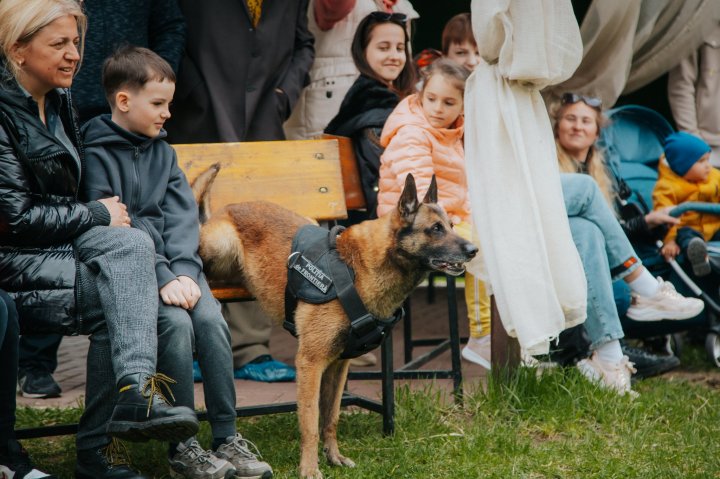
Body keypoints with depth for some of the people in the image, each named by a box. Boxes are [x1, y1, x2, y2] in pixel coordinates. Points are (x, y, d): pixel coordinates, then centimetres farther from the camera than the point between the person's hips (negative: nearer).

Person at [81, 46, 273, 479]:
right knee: (176, 322, -28)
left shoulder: (161, 150, 17)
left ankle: (227, 438, -14)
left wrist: (185, 272, -10)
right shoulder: (97, 153, -5)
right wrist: (162, 279, -21)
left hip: (175, 265, 5)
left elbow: (183, 216, 8)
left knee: (211, 319, -21)